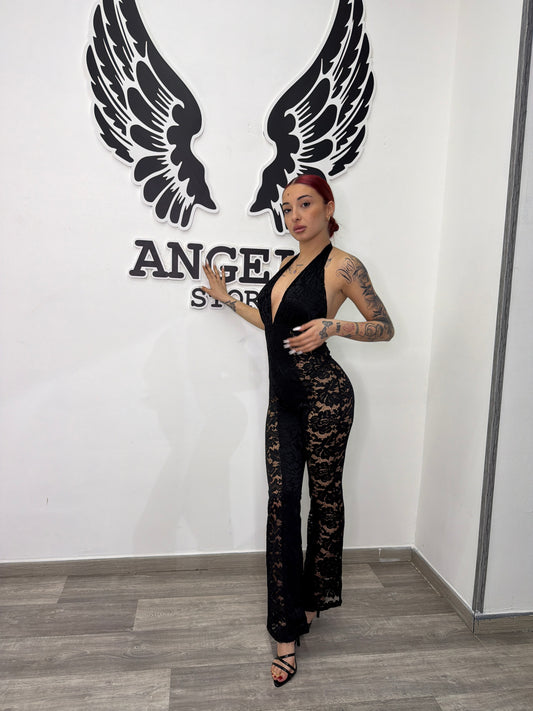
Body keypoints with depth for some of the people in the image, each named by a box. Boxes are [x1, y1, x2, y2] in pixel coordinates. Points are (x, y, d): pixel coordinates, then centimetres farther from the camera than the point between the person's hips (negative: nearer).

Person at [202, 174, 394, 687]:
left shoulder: (343, 266, -6)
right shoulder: (290, 263, 16)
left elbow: (385, 328, -3)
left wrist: (331, 326, -19)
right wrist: (227, 300, 28)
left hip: (324, 395, -6)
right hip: (283, 399, 7)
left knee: (324, 498, 9)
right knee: (281, 502, 1)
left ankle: (315, 597, 34)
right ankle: (286, 635, 11)